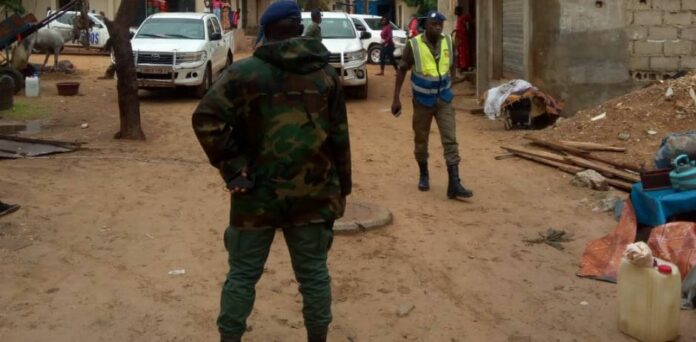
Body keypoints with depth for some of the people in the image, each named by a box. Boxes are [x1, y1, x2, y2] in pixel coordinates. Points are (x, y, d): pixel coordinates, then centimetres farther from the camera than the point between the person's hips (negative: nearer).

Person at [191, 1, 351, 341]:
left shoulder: (246, 71, -6)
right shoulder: (327, 75, 3)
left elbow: (206, 118, -18)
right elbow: (340, 140, 4)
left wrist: (231, 166, -11)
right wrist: (341, 189, 12)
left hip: (258, 193, -2)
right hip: (312, 194, 2)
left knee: (243, 274, 11)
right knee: (314, 273, 14)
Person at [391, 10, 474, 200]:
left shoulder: (448, 42, -6)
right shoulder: (413, 45, -16)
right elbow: (402, 71, -6)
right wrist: (396, 99, -8)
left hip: (444, 99, 2)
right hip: (422, 100, -2)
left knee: (450, 141, -7)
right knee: (421, 140, 12)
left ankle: (454, 184, -8)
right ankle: (424, 175, 33)